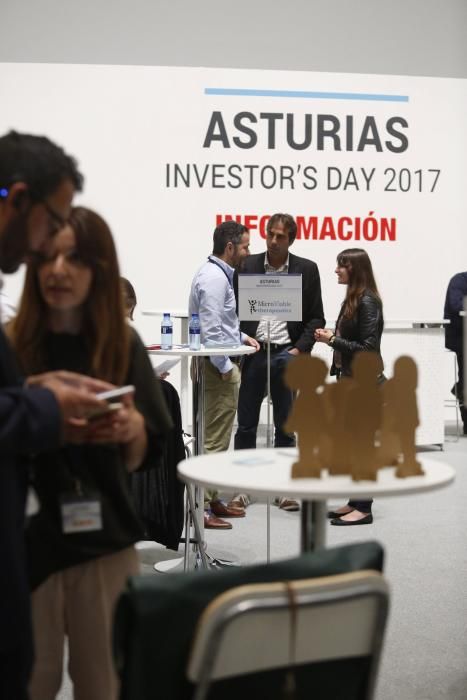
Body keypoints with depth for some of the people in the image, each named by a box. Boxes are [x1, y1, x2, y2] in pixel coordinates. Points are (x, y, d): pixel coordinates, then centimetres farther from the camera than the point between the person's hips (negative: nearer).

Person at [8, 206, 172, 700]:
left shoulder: (123, 345, 1)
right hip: (25, 539, -1)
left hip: (104, 542, 2)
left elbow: (141, 458, 3)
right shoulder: (12, 342, -6)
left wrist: (133, 429, -17)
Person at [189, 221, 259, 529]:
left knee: (218, 437, 17)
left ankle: (212, 499, 27)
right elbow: (210, 330, -23)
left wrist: (241, 336, 15)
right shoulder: (214, 277, -17)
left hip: (222, 365, 11)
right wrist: (226, 367, -19)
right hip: (217, 367, -11)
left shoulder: (221, 274, 16)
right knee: (213, 440, -6)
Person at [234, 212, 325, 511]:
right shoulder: (247, 265, 4)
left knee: (285, 426, 7)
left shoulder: (307, 269, 2)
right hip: (254, 352, 1)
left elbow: (316, 318, 3)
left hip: (286, 354, -1)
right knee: (246, 424, 5)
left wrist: (300, 349, -8)